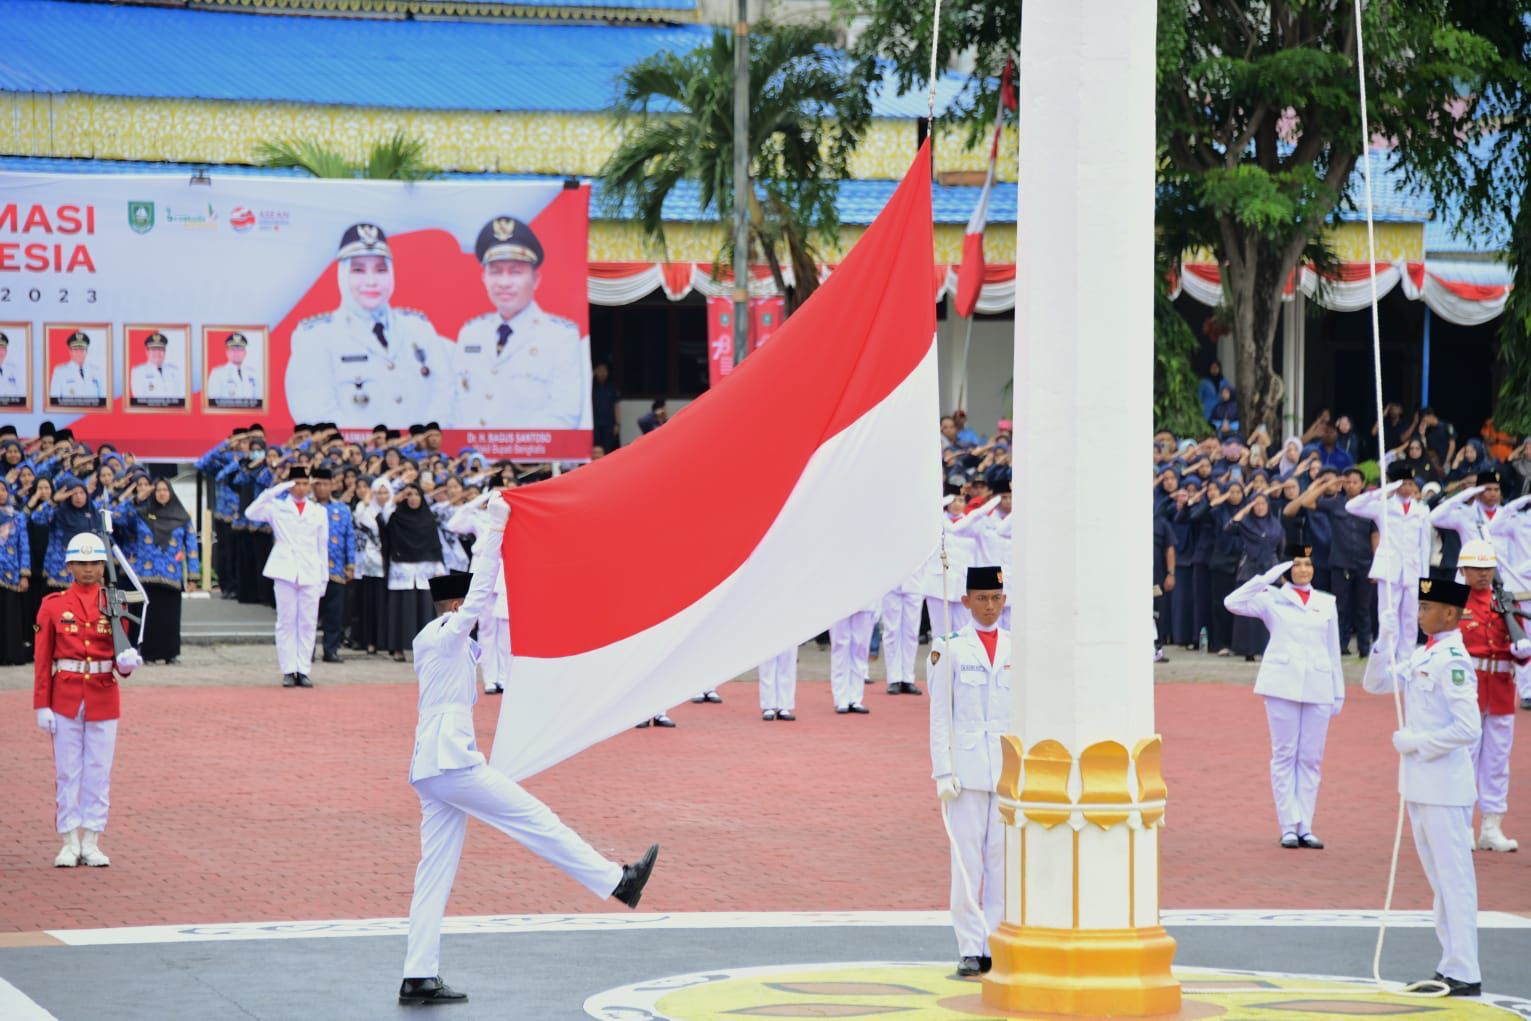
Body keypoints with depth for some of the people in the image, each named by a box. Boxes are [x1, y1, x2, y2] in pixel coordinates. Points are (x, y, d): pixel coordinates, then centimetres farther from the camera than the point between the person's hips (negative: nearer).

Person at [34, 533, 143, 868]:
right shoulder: (53, 606, 0)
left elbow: (120, 653, 5)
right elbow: (41, 659, -1)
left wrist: (127, 662, -20)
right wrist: (42, 705, -7)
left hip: (103, 698, 1)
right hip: (65, 698, -1)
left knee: (99, 772, 3)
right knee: (67, 772, 2)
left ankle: (92, 843, 9)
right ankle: (70, 843, 8)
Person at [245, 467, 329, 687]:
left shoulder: (319, 512, 14)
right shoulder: (277, 508, 7)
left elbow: (323, 546, 15)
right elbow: (251, 513, -10)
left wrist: (324, 577, 11)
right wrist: (275, 490, -14)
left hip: (310, 574, 2)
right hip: (285, 571, -2)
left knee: (308, 624, 0)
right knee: (286, 622, -1)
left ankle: (303, 670, 2)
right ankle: (288, 671, 1)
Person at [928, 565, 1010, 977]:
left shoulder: (1017, 648, 8)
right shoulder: (951, 649, 0)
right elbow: (940, 715, 0)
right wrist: (944, 773, -6)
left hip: (1010, 769, 2)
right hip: (967, 768, -2)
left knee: (1004, 858, 3)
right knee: (967, 858, -2)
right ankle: (970, 949, 2)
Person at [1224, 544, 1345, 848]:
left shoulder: (1327, 603, 14)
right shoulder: (1274, 599, 5)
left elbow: (1334, 651, 15)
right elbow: (1233, 602, -9)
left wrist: (1339, 693, 12)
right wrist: (1268, 577, -11)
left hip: (1318, 687, 3)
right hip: (1283, 684, -3)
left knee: (1311, 758, 4)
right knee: (1285, 755, -1)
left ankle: (1305, 827, 7)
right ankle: (1289, 827, 1)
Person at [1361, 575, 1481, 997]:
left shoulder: (1452, 661, -17)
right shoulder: (1421, 656, 9)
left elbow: (1468, 728, -24)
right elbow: (1375, 684, 19)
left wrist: (1414, 742, -16)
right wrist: (1382, 645, 2)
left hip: (1444, 786, -9)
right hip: (1419, 784, 9)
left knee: (1455, 879, -5)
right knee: (1439, 879, 15)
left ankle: (1464, 974, -2)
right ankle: (1451, 966, 22)